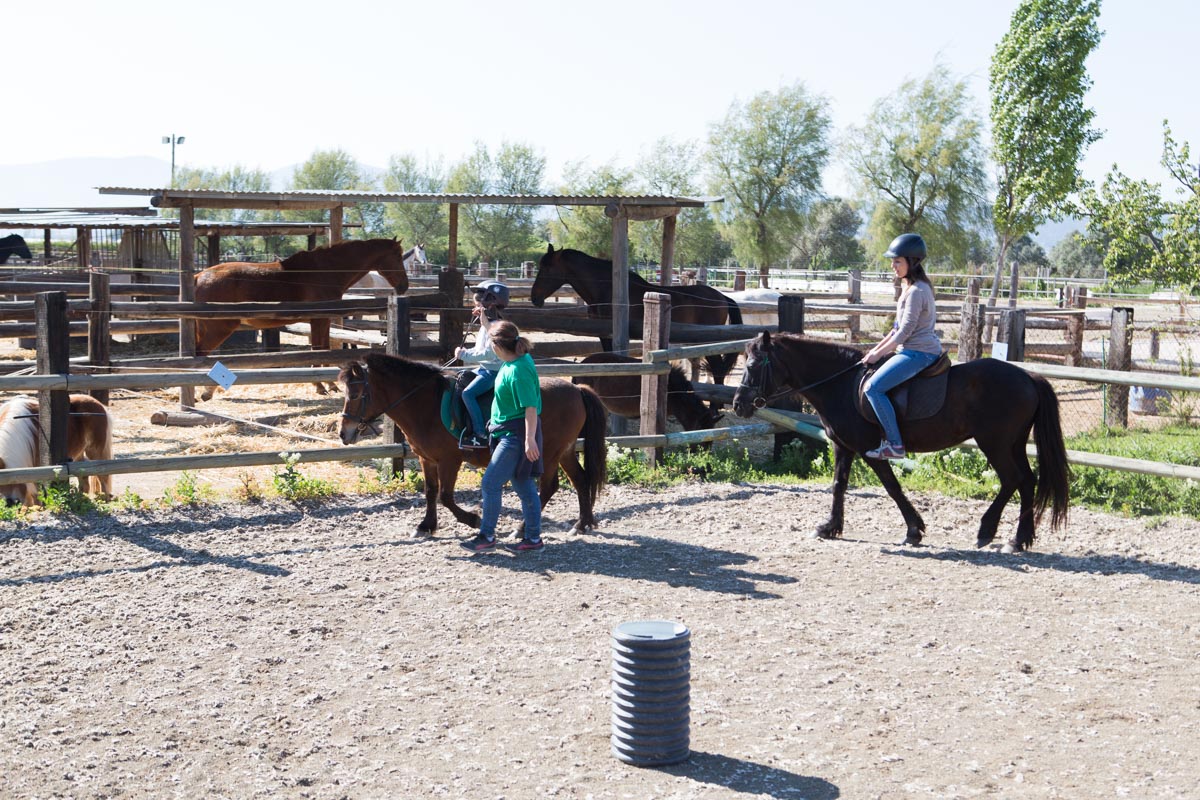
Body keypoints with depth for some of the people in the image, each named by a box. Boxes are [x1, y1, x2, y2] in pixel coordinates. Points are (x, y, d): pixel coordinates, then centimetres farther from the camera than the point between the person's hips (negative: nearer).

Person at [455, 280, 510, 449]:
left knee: (468, 393, -24)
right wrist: (465, 353, 5)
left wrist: (465, 355, -21)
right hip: (483, 369, 11)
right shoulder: (486, 326, 15)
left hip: (493, 372, -11)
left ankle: (481, 435, -22)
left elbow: (489, 353, -26)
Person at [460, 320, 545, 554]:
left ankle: (486, 537, 5)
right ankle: (533, 538, 20)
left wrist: (530, 439, -31)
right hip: (510, 432, 10)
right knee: (524, 486, 13)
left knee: (490, 483, -4)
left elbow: (531, 407, -26)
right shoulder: (520, 358, 6)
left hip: (517, 435, -10)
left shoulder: (518, 370, -23)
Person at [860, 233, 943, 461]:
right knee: (876, 385, 20)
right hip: (913, 350, 11)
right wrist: (877, 348, 14)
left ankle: (895, 444, -19)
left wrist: (878, 354, -11)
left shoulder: (916, 292, -18)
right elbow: (898, 328, 21)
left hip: (919, 353, -11)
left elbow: (904, 331, -19)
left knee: (873, 387, -20)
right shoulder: (910, 287, 15)